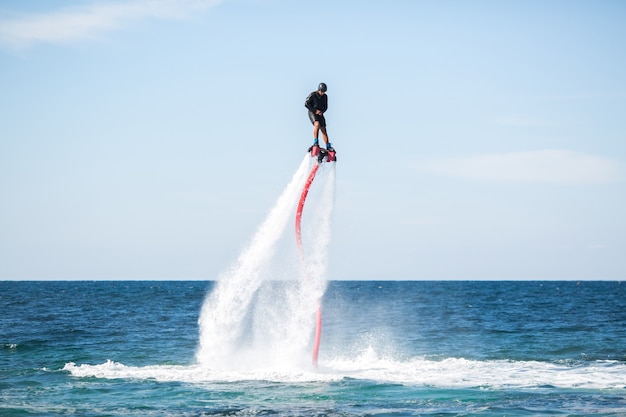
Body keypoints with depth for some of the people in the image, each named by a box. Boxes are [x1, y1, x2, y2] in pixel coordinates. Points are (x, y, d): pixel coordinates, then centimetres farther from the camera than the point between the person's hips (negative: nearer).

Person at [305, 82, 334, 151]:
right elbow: (306, 104, -14)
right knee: (317, 124, -31)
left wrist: (322, 111, -9)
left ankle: (328, 146, -1)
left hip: (320, 114, 5)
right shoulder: (313, 95, -11)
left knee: (324, 130, -2)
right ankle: (315, 142, -30)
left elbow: (325, 107, 13)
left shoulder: (325, 97, 5)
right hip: (312, 113, -5)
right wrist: (315, 111, -17)